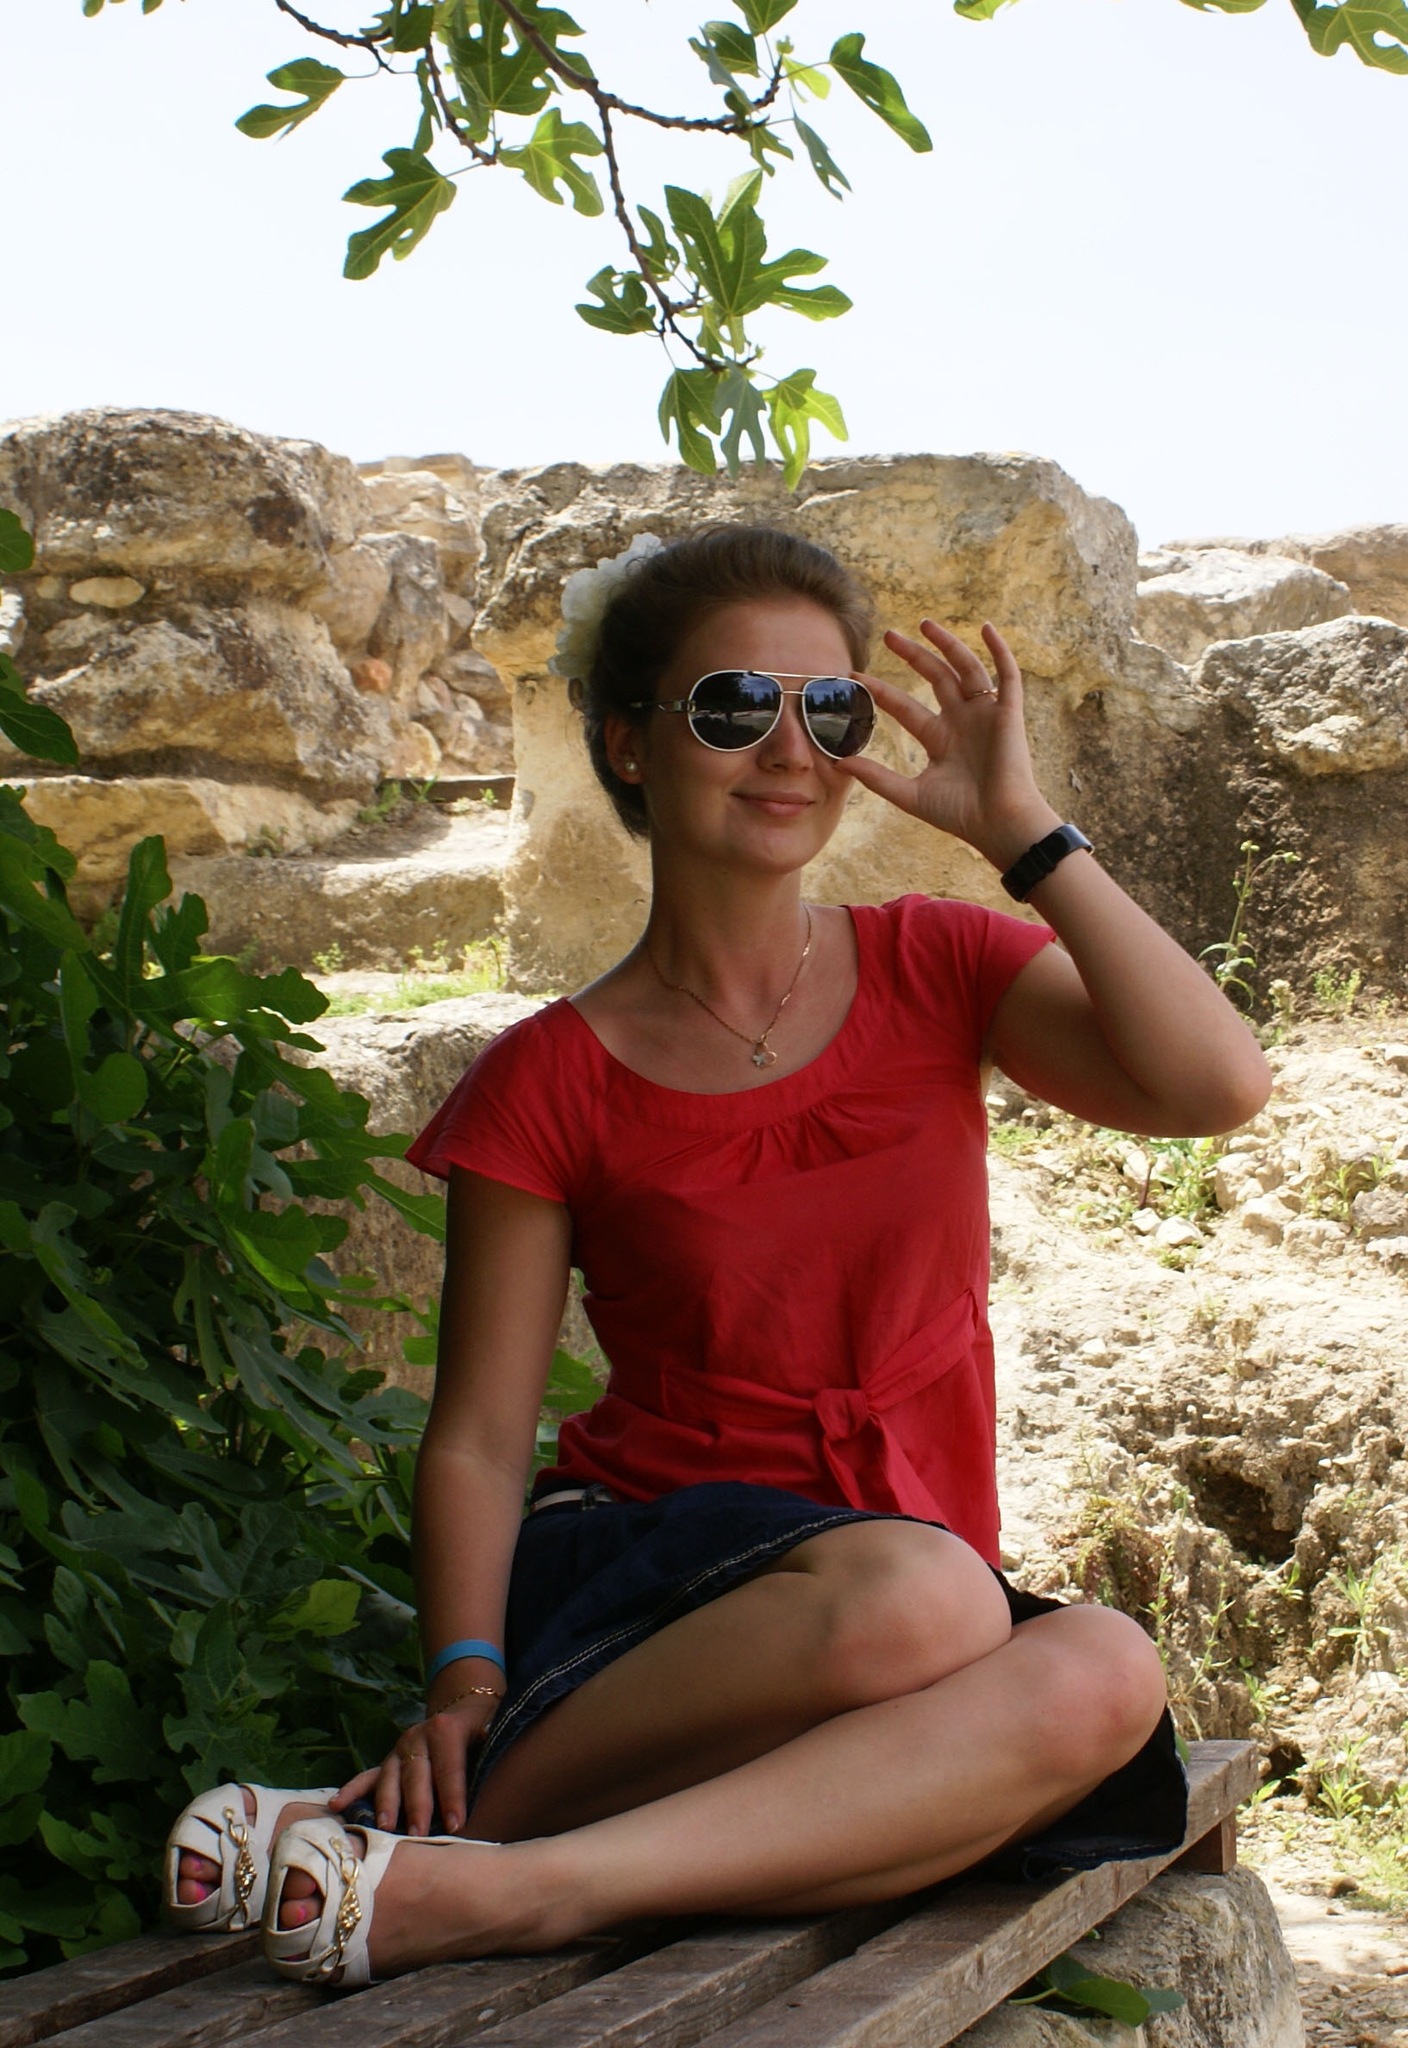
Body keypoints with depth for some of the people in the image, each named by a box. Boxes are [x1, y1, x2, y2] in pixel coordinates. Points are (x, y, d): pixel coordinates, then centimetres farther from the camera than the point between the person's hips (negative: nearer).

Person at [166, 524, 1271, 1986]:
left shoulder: (937, 972, 7)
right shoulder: (552, 1083, 1)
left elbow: (1216, 1088, -9)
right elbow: (477, 1438, -1)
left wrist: (1017, 828, -9)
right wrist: (464, 1680, -18)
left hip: (915, 1581, 3)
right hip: (645, 1571, -3)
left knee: (1099, 1678, -34)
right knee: (911, 1594, -37)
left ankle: (466, 1885, -33)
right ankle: (459, 1814, -25)